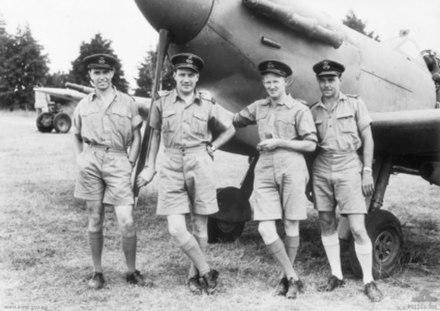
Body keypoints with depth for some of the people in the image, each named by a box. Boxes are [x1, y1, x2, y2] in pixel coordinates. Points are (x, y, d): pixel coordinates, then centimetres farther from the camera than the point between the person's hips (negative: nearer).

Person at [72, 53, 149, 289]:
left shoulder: (127, 102, 6)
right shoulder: (83, 105, 11)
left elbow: (136, 137, 10)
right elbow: (76, 136, 22)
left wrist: (131, 162, -1)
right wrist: (79, 157, 6)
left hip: (118, 162, -2)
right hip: (91, 162, 2)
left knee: (127, 222, -6)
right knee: (95, 221, 7)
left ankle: (131, 272, 12)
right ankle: (97, 272, 20)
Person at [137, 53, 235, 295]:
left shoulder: (207, 105, 4)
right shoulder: (162, 103, 5)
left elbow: (229, 130, 17)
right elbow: (155, 135, 14)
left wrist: (212, 148, 6)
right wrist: (150, 167, 12)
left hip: (200, 166, 0)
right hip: (172, 167, 1)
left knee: (200, 227, 6)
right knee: (176, 229, -8)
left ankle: (194, 275, 24)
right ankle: (207, 272, 8)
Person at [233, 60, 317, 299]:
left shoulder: (299, 109, 0)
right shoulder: (258, 107, 14)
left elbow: (311, 145, -3)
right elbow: (234, 122, 27)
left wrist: (279, 142, -9)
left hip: (292, 169, -3)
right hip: (265, 170, 4)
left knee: (291, 227, 6)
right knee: (265, 229, -7)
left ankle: (286, 277, 24)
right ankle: (293, 278, 7)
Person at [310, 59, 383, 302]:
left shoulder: (354, 104, 5)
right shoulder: (313, 111, 10)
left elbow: (367, 139, 4)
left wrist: (367, 171, -4)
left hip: (348, 167, -3)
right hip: (321, 170, 3)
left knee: (358, 229, -7)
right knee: (326, 224, 7)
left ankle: (368, 281, 7)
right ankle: (336, 275, 21)